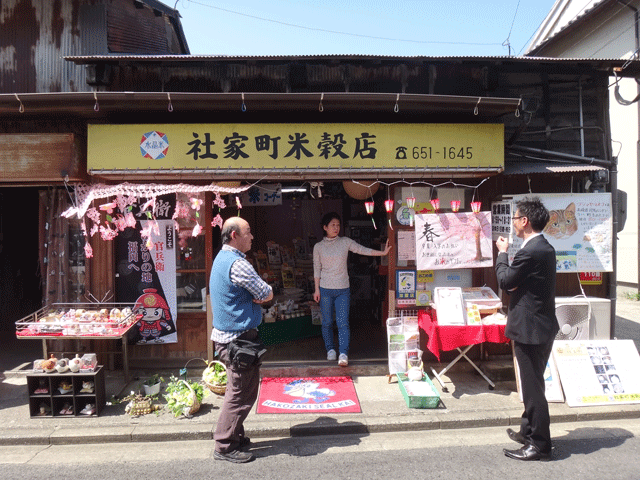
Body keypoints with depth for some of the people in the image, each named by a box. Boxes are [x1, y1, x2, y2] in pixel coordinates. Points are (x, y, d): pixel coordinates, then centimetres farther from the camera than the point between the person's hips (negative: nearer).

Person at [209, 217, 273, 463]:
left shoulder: (222, 258, 13)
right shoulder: (236, 263, -21)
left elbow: (258, 292, 15)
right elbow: (267, 294, -18)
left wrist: (255, 296, -5)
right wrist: (260, 295, 1)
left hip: (227, 334, 11)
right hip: (238, 337, -11)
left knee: (238, 389, 20)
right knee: (242, 393, -1)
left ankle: (234, 437, 31)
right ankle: (225, 447, 10)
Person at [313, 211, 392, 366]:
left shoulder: (345, 242, 4)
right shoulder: (318, 247, 3)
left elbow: (363, 250, 0)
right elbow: (317, 269, 5)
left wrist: (383, 252, -9)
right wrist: (317, 289, 2)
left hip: (343, 289, 0)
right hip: (325, 289, 0)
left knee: (343, 322, -9)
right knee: (327, 322, 8)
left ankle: (343, 354, -10)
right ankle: (330, 349, 25)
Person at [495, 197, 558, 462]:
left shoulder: (529, 252, -23)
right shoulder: (545, 248, 10)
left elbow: (505, 281, -14)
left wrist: (502, 253, -3)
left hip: (530, 328, -11)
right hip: (542, 324, 11)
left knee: (532, 386, 0)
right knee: (532, 383, 21)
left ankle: (539, 444, 12)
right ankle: (529, 431, 36)